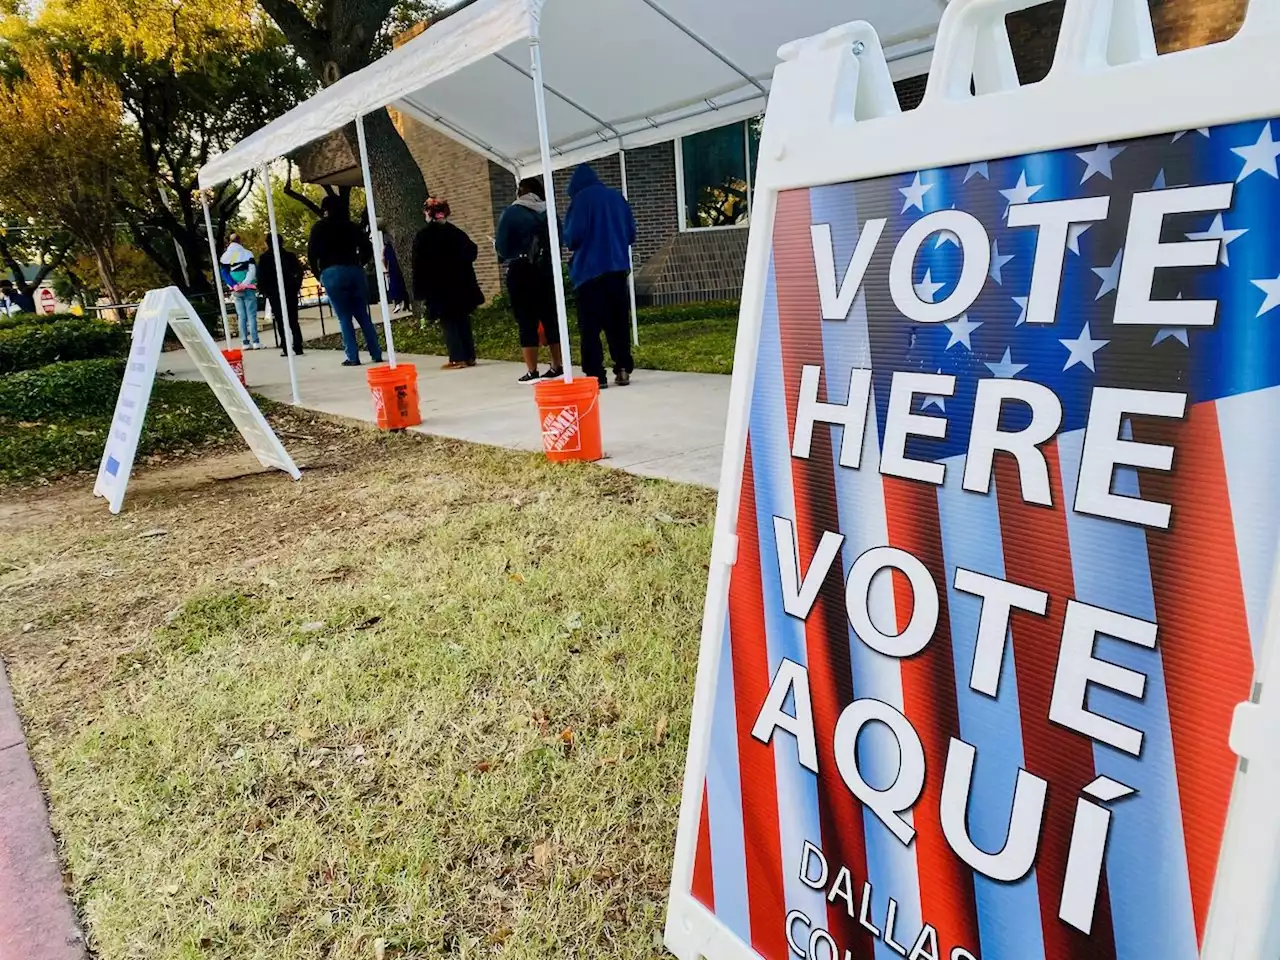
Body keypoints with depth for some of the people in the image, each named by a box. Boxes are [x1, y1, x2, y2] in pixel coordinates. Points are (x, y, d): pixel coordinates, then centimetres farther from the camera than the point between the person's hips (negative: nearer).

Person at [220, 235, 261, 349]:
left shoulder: (224, 257, 10)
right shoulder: (247, 254, -1)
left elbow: (224, 274, 3)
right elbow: (252, 271, -11)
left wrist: (234, 286, -5)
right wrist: (244, 284, -14)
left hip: (235, 291, 3)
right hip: (248, 289, -3)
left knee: (241, 316, 6)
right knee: (251, 315, -4)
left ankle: (245, 342, 3)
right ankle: (255, 341, -11)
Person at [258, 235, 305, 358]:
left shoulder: (264, 258, -2)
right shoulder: (290, 255, 3)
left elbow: (261, 278, -5)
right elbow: (299, 271, -1)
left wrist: (266, 292, 3)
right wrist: (297, 286, 8)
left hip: (274, 293, -2)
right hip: (290, 291, 2)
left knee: (280, 322, 5)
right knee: (293, 321, 8)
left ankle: (286, 349, 0)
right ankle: (297, 347, 0)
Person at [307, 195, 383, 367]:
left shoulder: (320, 227, 3)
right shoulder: (351, 226, 13)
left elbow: (312, 254, -5)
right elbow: (367, 248, 11)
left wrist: (319, 275, 5)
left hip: (332, 274, -3)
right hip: (355, 271, 3)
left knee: (344, 318, 0)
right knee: (363, 315, 8)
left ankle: (353, 357, -3)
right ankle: (377, 354, 3)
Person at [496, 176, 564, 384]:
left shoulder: (511, 213, -5)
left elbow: (502, 247, -6)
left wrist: (512, 255, 16)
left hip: (521, 273, -4)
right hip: (546, 270, 4)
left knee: (526, 322, 0)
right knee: (550, 319, 10)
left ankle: (532, 372, 1)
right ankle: (558, 367, 13)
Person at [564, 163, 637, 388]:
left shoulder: (581, 199, -5)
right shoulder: (616, 197, 12)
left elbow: (573, 236, -10)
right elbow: (631, 233, 15)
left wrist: (570, 243, 12)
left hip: (590, 270, -5)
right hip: (617, 267, 6)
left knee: (590, 325, -3)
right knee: (618, 321, 10)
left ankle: (596, 374, -6)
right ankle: (623, 369, 7)